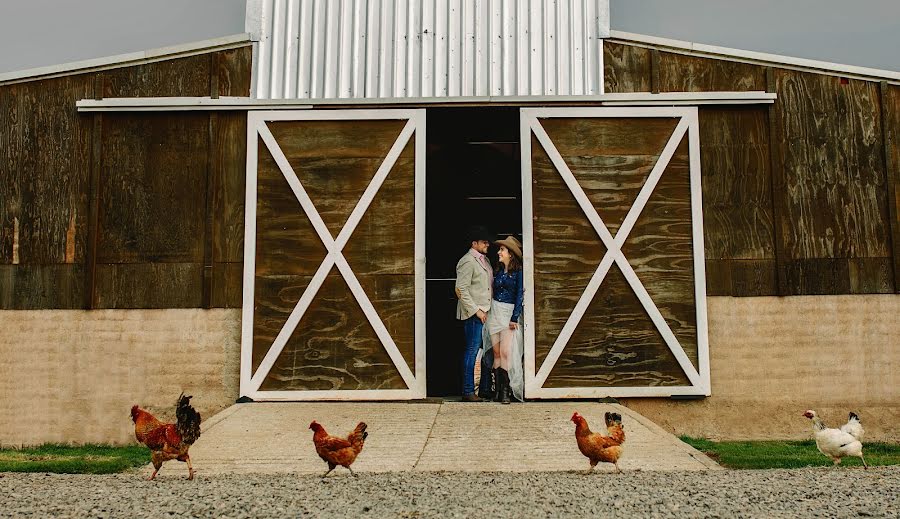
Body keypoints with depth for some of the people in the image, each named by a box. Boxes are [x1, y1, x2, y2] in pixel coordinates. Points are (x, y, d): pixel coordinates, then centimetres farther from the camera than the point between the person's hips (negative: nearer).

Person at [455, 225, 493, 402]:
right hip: (473, 314, -9)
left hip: (484, 311, 9)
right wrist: (476, 310, -17)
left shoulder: (484, 260, 16)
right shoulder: (468, 262, -11)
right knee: (472, 350, -5)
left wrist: (487, 309, 14)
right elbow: (461, 289, -16)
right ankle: (468, 391, 1)